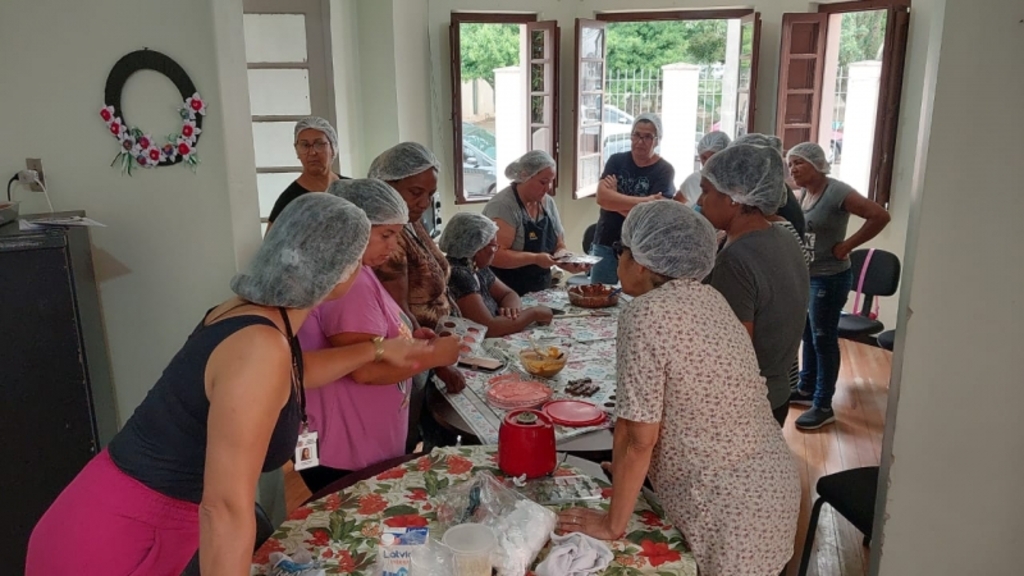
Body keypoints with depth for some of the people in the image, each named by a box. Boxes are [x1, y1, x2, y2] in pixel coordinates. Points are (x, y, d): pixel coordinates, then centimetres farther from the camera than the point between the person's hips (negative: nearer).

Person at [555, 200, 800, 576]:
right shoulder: (708, 299, 3)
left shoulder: (645, 315, -22)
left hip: (729, 514, -8)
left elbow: (638, 435, -20)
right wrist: (629, 470, 18)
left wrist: (612, 525, -8)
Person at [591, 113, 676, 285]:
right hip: (605, 244, 3)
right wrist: (644, 200, -20)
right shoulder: (616, 160, 3)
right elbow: (601, 197, -13)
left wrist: (615, 199, -11)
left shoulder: (664, 171, -6)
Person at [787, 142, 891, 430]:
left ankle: (823, 406, 12)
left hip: (829, 278, -8)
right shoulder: (804, 193, 6)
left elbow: (880, 215, -25)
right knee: (808, 336, 19)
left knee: (824, 340, 1)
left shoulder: (837, 192, -19)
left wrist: (846, 246, -21)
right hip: (805, 276, 8)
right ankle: (806, 390, 34)